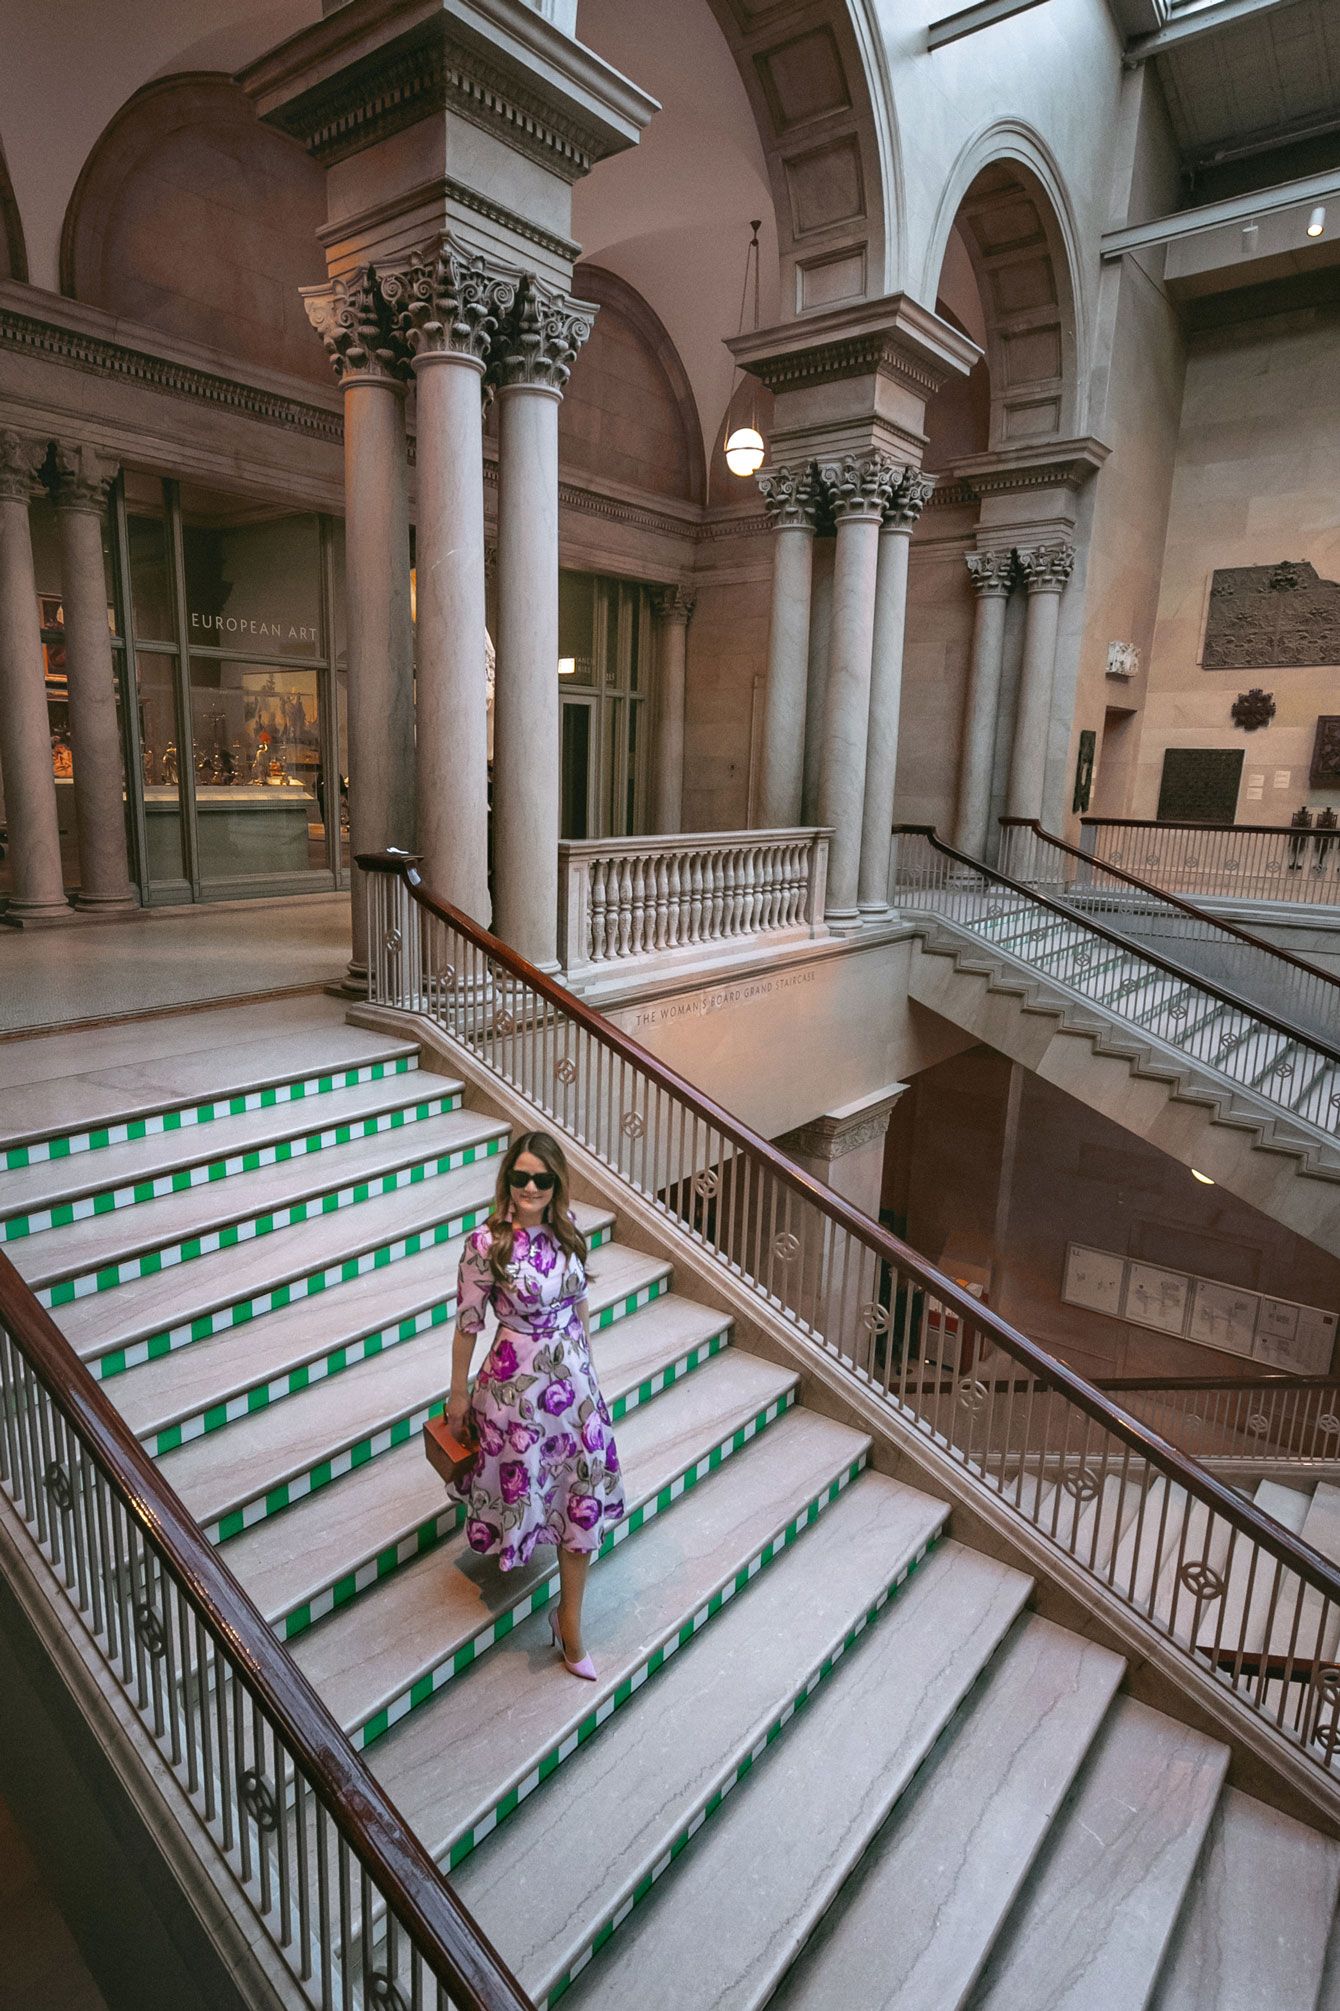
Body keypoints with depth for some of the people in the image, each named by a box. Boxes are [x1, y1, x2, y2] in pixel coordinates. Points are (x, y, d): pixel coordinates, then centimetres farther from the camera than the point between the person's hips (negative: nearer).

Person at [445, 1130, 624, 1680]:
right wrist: (458, 1392, -2)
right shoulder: (487, 1243, -19)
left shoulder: (566, 1229, -5)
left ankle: (570, 1621, 22)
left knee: (584, 1494, 6)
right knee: (521, 1484, 11)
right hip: (516, 1381, -4)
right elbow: (468, 1323, -10)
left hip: (573, 1374, 5)